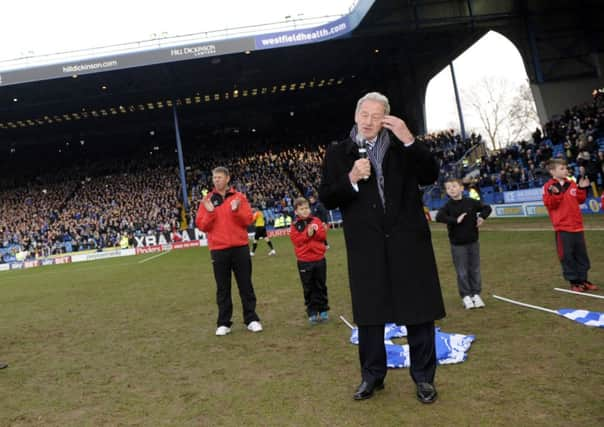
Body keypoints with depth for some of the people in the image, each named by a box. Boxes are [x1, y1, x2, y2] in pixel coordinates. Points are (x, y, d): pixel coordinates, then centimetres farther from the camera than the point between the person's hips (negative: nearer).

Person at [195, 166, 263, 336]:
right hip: (218, 249, 0)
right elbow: (201, 226, 0)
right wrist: (210, 213, -16)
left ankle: (251, 319, 15)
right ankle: (223, 323, 14)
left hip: (240, 247, 0)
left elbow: (248, 220, -1)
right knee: (223, 288, 7)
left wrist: (236, 210, -17)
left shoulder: (239, 197, 4)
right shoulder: (207, 200, 5)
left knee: (245, 285, 6)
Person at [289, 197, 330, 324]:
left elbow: (323, 235, -1)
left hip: (319, 259, 2)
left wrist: (314, 231, -17)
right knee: (309, 288, 4)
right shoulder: (294, 225, 0)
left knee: (321, 286, 11)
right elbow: (296, 240, -11)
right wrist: (307, 233, -19)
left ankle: (323, 310, 21)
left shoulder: (316, 221, 6)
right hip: (304, 261, -2)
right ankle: (312, 313, 11)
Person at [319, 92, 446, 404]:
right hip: (366, 246, 0)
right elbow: (326, 199, 1)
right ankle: (372, 375, 26)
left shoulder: (401, 145, 7)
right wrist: (351, 179, -16)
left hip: (407, 239, 0)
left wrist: (409, 140, -14)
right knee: (368, 312, 9)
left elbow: (430, 177, -4)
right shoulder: (337, 153, 5)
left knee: (419, 309, 6)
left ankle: (424, 377, 22)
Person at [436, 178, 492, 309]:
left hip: (473, 242, 2)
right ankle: (466, 296, 12)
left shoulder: (471, 202, 0)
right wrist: (455, 220, -25)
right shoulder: (448, 206, -6)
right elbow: (439, 217, -23)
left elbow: (487, 208, 13)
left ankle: (476, 294, 21)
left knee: (475, 270, 9)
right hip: (457, 245, -2)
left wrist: (482, 216, -6)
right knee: (462, 272, 2)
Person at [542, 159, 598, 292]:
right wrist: (556, 194, -29)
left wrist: (582, 189, 0)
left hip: (577, 225, 6)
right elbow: (549, 204, -14)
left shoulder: (572, 184, 10)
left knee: (581, 254, 10)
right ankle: (573, 282, 9)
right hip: (562, 226, -6)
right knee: (567, 255, -1)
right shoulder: (549, 186, -7)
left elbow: (580, 200, 15)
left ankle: (583, 280, 20)